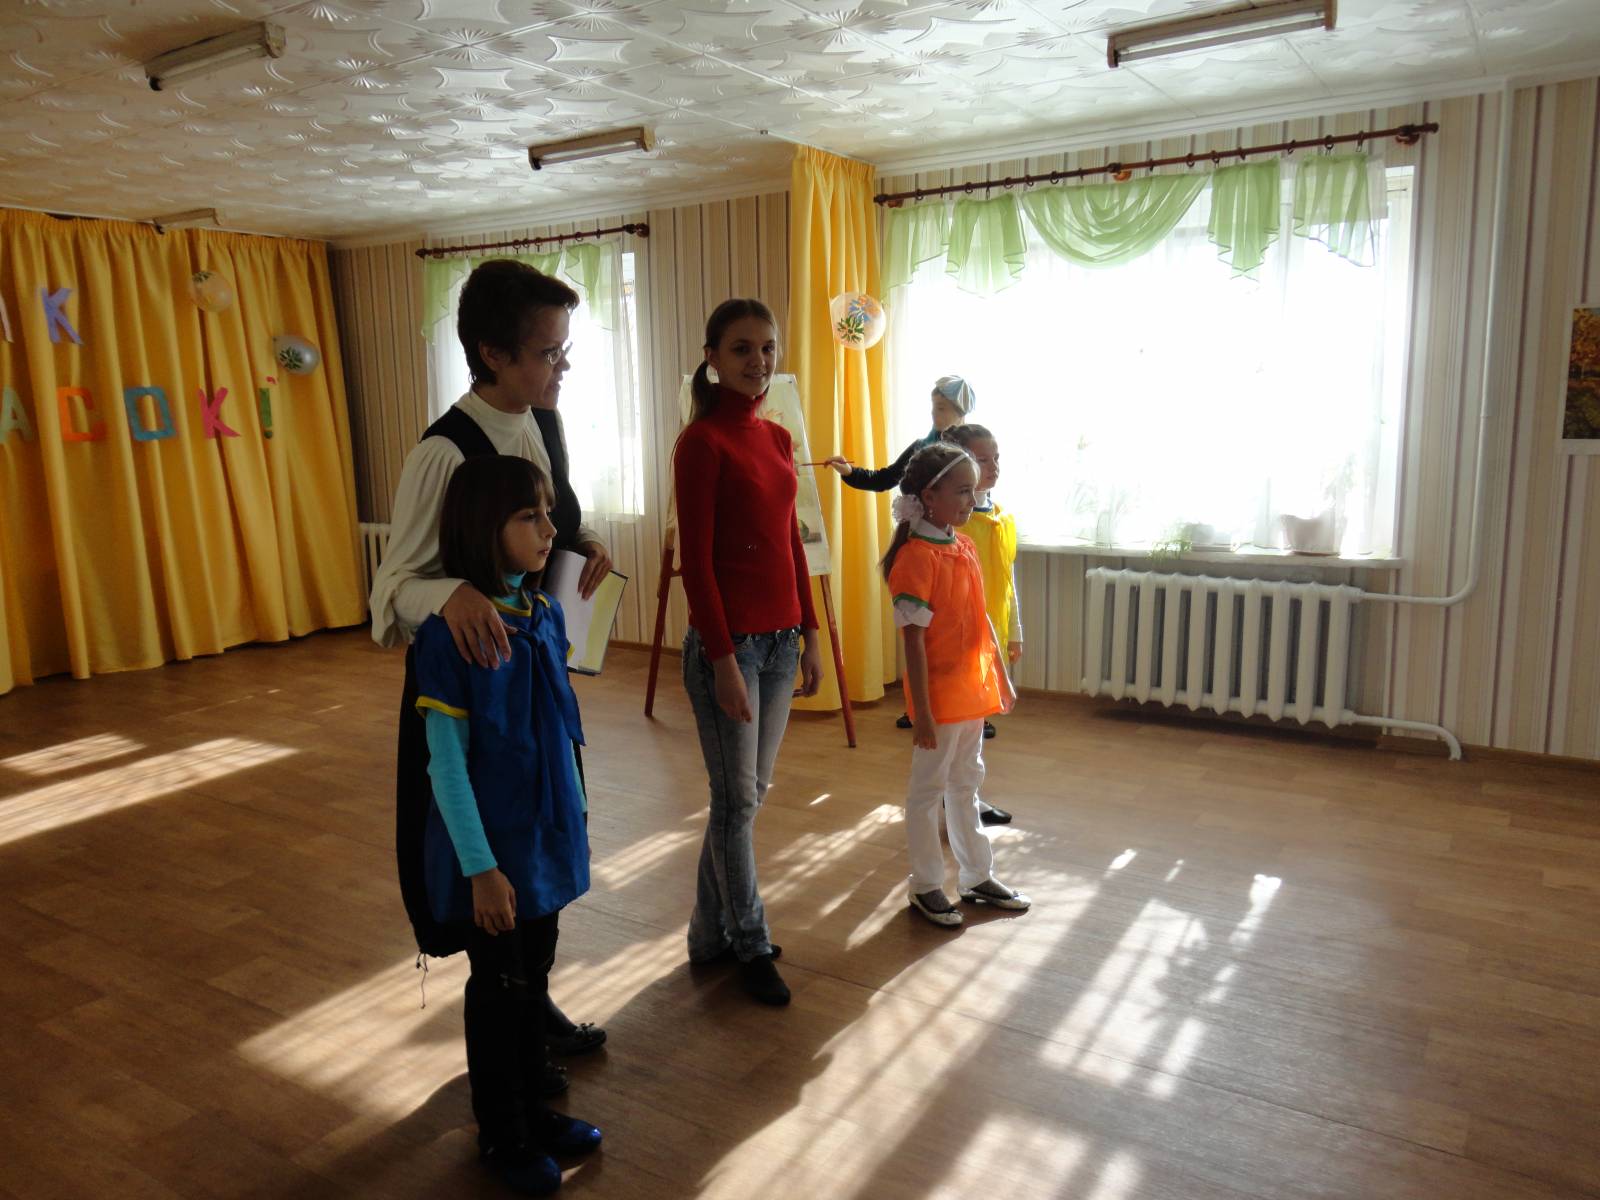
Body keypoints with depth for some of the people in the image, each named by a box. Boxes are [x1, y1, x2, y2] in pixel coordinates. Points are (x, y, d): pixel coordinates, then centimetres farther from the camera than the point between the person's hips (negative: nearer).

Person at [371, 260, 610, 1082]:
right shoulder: (446, 453, -22)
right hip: (472, 675, -7)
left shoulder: (545, 424, 1)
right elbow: (395, 585, -22)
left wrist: (587, 541, -5)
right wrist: (452, 594, -43)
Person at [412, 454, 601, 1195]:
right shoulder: (449, 633, -20)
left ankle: (533, 1109, 41)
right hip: (494, 848, -6)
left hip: (546, 837, 6)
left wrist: (573, 821, 12)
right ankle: (502, 1134, 34)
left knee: (534, 982, 21)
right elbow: (445, 762, -17)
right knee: (498, 991, 13)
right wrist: (481, 865, -16)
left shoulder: (546, 615, -1)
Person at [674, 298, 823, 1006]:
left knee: (749, 791, 15)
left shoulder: (777, 438, 11)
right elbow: (695, 560, -15)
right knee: (738, 800, 5)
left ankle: (712, 935, 31)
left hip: (780, 637, 8)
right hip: (728, 639, -8)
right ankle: (750, 946, 23)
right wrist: (723, 659, -17)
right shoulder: (702, 441, -12)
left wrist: (808, 635, 12)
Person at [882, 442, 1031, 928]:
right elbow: (914, 639, -19)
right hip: (939, 695, -8)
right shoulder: (917, 556, -18)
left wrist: (1001, 677, 15)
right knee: (928, 789, 7)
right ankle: (926, 886, 22)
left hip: (973, 691, 8)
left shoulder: (964, 546, 6)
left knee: (966, 785, 19)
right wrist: (921, 711, -19)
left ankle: (978, 877, 33)